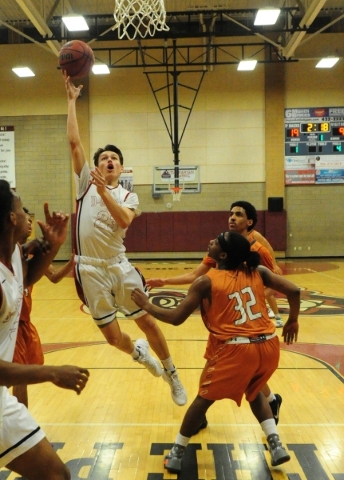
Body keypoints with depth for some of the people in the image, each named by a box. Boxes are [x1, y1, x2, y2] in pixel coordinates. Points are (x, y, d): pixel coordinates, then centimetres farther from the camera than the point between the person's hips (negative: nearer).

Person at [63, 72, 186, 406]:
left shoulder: (128, 196, 5)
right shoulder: (86, 183, 5)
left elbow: (124, 221, -17)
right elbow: (73, 142, -2)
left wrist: (104, 191, -24)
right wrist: (71, 100, -1)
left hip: (119, 265, 0)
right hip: (90, 269, 0)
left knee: (147, 321, 5)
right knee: (112, 336, 4)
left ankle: (172, 375, 26)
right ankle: (138, 351, 40)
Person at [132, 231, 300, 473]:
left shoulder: (206, 282, -4)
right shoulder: (258, 271, 6)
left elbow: (176, 318, -3)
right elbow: (294, 291, 1)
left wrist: (147, 305, 12)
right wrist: (292, 321, 17)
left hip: (235, 350, -4)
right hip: (269, 346, 4)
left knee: (204, 398, 18)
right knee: (254, 391, 33)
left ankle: (176, 454, 27)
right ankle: (276, 445, 25)